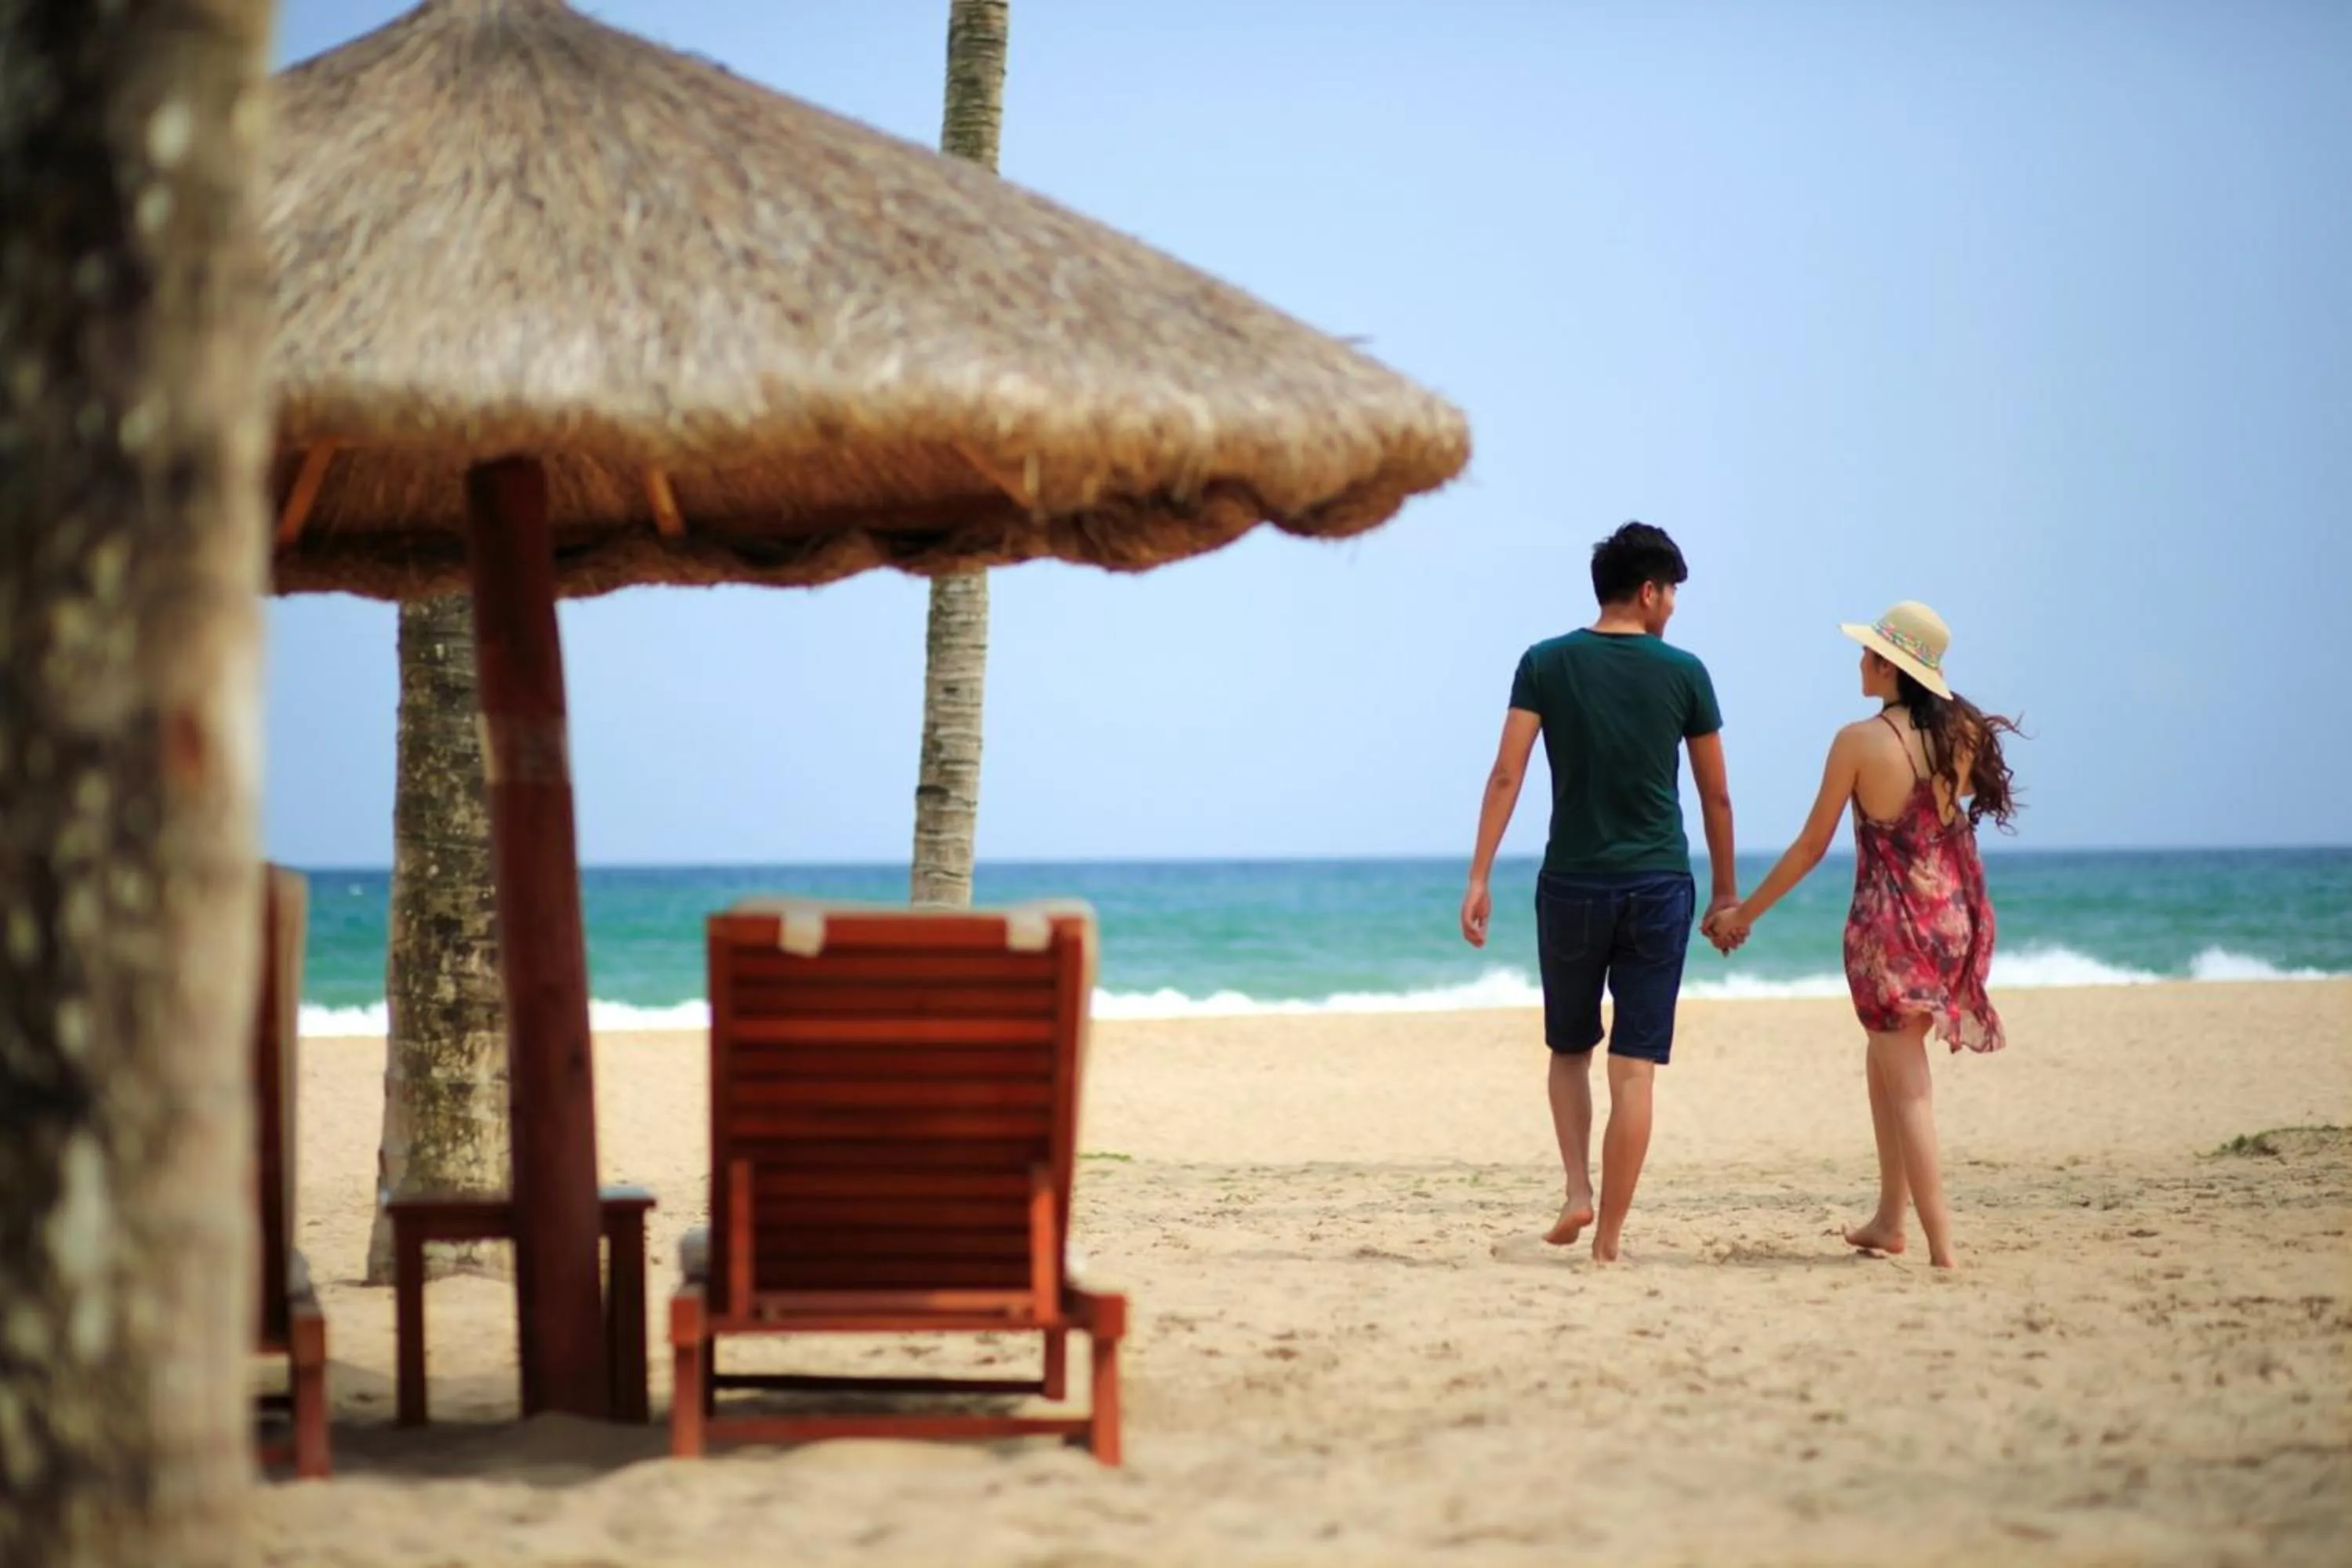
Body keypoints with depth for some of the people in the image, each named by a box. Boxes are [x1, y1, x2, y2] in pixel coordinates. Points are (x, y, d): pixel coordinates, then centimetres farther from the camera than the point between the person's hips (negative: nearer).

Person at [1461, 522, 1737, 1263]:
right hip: (1659, 887, -1)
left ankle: (1577, 1189, 1)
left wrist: (1479, 879, -6)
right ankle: (1610, 1235, 1)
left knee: (1569, 1050, 19)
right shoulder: (1683, 672, 0)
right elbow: (1716, 795, 6)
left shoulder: (1546, 664, 1)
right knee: (1634, 1068, 2)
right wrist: (1726, 891, 17)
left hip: (1572, 883, 1)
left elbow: (1506, 775, -7)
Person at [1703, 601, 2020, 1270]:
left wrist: (1745, 912, 5)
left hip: (1889, 923, -5)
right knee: (1885, 1058, 23)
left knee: (1908, 1085, -1)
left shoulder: (1859, 741, -12)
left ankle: (1942, 1245, -7)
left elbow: (1811, 846, -7)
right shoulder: (1963, 733, 0)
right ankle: (1889, 1217, 26)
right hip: (1957, 917, 5)